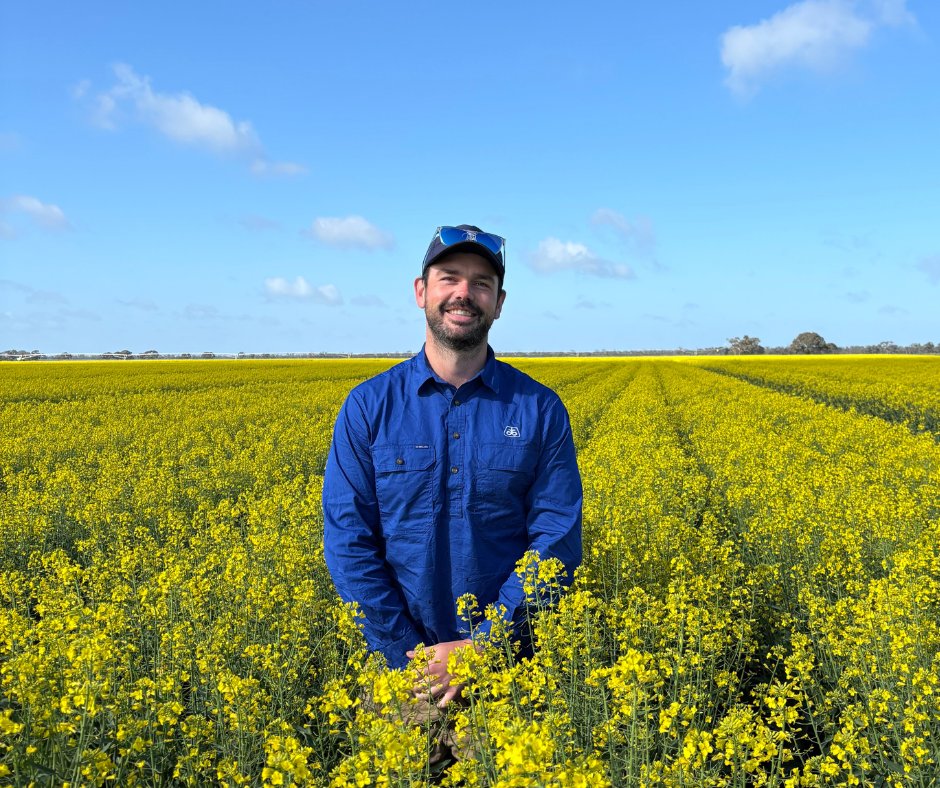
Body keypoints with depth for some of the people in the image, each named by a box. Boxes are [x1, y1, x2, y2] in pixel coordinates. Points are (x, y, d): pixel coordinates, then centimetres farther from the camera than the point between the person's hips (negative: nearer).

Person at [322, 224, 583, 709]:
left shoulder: (540, 409, -4)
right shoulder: (367, 406, -4)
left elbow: (558, 541, -7)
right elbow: (348, 542, -7)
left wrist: (482, 646, -15)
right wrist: (408, 655, -13)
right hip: (402, 660, 0)